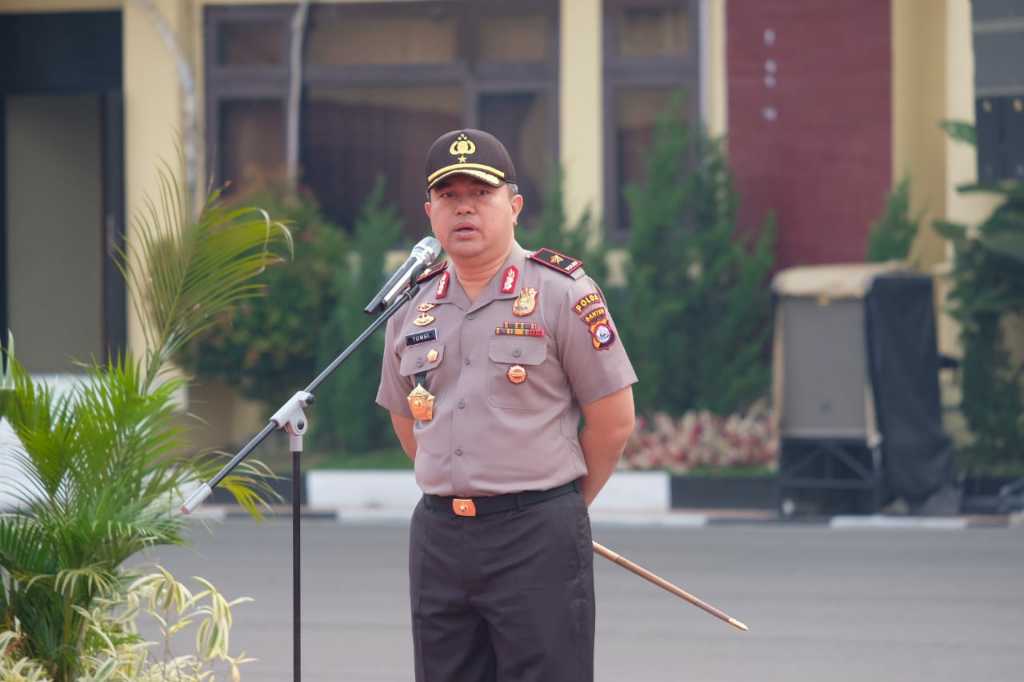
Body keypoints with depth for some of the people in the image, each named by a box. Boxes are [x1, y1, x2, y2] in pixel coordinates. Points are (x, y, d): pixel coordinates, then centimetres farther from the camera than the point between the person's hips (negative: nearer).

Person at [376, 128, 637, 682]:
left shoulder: (562, 293, -4)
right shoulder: (412, 306, 10)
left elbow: (613, 419, -2)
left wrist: (559, 505, 6)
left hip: (539, 537, -5)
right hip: (437, 533, 5)